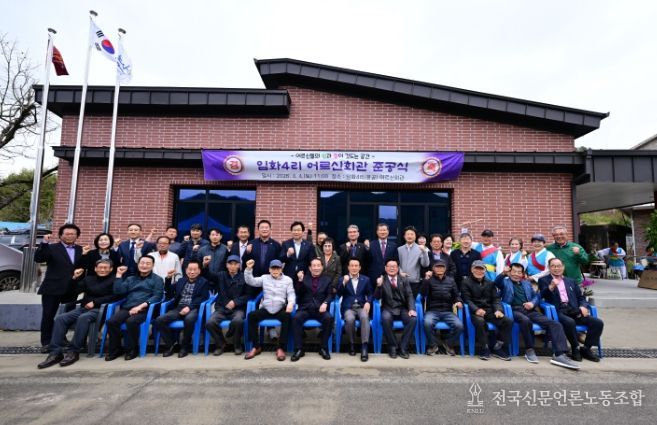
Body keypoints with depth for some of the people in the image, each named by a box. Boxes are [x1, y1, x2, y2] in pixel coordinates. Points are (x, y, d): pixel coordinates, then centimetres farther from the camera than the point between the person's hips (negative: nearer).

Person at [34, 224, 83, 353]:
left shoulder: (80, 250, 9)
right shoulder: (52, 248, 0)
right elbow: (38, 259, -15)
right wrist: (44, 243, -24)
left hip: (71, 289, 3)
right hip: (53, 288, -3)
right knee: (48, 316, 2)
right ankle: (46, 342, 15)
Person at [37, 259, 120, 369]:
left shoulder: (114, 280, 3)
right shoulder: (88, 278, 22)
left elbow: (115, 296, -12)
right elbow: (74, 291, 14)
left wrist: (95, 302, -15)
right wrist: (75, 278, -1)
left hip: (100, 309, -6)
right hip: (84, 307, 6)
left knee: (83, 318, -36)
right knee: (60, 318, -18)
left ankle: (73, 352, -28)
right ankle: (55, 353, -20)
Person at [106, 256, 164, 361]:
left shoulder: (157, 279, 8)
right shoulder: (130, 279, 24)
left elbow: (157, 297, -4)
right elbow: (118, 291, 10)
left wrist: (140, 306, -16)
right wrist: (119, 275, 7)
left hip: (144, 309, -5)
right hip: (127, 308, 5)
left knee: (131, 321, -33)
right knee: (111, 321, -21)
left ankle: (132, 349, -12)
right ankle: (115, 349, -3)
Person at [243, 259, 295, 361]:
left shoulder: (287, 280, 9)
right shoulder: (264, 278, 13)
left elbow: (291, 293, 0)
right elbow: (250, 281, 3)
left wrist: (291, 303, -22)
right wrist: (249, 269, -12)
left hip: (281, 309, -2)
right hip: (266, 309, 2)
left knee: (287, 317, -35)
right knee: (251, 315, -25)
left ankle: (281, 348, -23)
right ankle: (256, 346, -11)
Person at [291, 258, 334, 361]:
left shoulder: (327, 280, 17)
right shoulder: (304, 278, 16)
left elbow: (330, 295, 6)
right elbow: (297, 293, 5)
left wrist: (325, 303, -15)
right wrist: (300, 280, -10)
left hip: (320, 309, 0)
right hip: (305, 308, 0)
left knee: (329, 318, -31)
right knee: (296, 318, -30)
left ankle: (323, 348, -15)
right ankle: (299, 349, -19)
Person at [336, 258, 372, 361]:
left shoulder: (366, 279, 14)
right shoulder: (343, 279, 10)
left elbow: (370, 294, 12)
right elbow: (339, 294, -3)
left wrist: (368, 302, -10)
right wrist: (344, 282, -18)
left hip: (361, 307, 1)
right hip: (348, 307, -1)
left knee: (365, 317, -33)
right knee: (350, 319, -33)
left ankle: (364, 347, -30)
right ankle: (352, 344, -8)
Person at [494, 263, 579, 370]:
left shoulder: (527, 283, 30)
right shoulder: (505, 282, 16)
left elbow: (537, 296, 21)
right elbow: (496, 282, -6)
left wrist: (532, 303, -1)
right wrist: (503, 273, -26)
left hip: (530, 311, 5)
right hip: (514, 310, -5)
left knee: (555, 324, -18)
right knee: (525, 320, -39)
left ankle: (559, 355, -26)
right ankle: (529, 350, -20)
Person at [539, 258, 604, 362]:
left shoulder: (571, 281, 26)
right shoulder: (544, 280, 10)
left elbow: (581, 297, 23)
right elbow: (543, 295, -6)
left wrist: (583, 306, 1)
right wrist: (551, 287, -26)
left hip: (573, 311, 5)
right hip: (558, 311, -5)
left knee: (598, 323, -14)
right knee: (570, 322, -35)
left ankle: (585, 348, 1)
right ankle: (575, 348, -10)